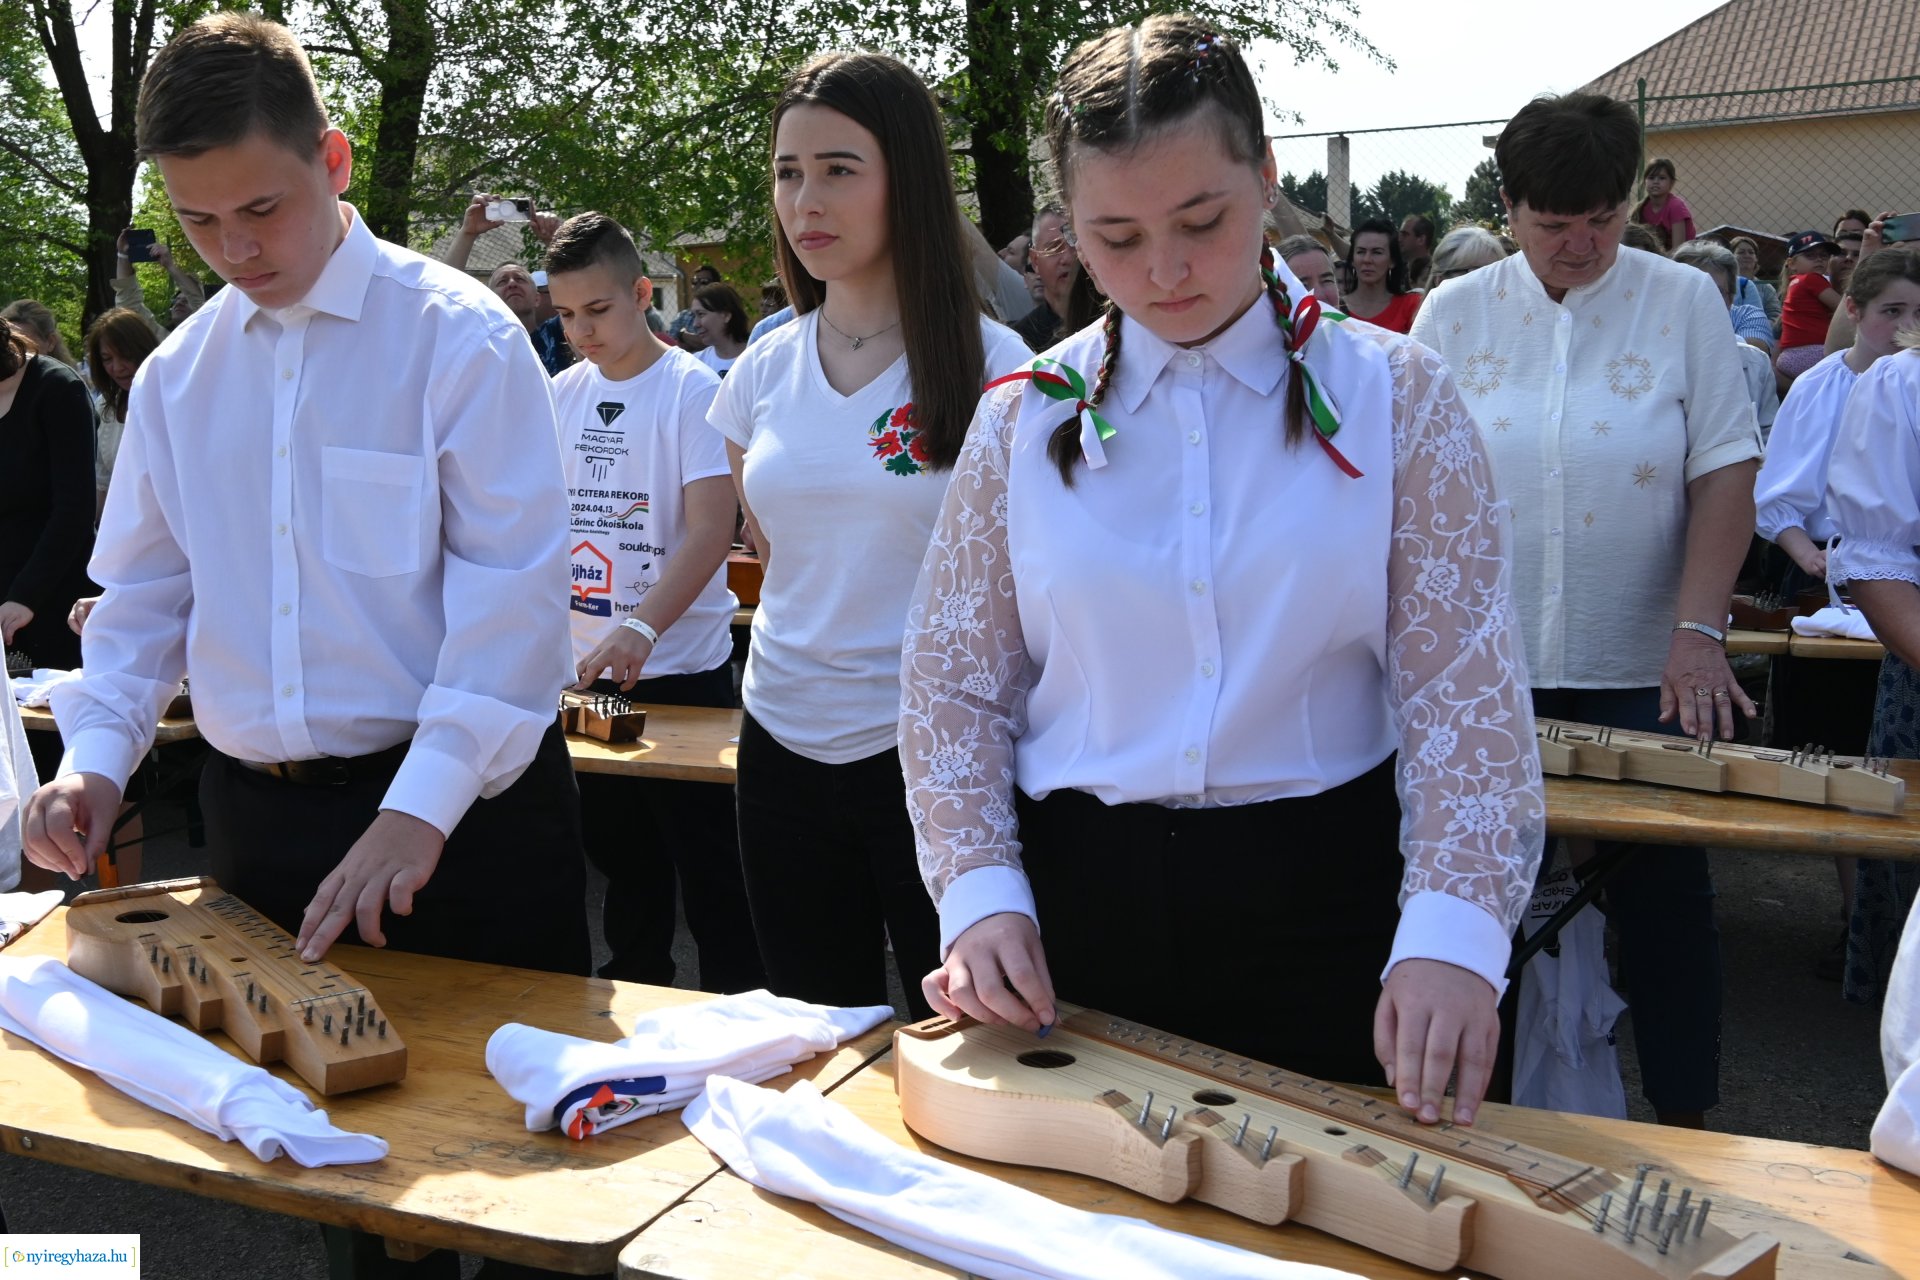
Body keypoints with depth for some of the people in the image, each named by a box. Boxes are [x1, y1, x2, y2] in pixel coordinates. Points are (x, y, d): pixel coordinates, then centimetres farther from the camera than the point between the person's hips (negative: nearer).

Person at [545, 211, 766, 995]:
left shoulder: (691, 389, -12)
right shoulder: (563, 393, 6)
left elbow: (711, 531, -20)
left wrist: (642, 627, -32)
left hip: (680, 666, -6)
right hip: (587, 665, 6)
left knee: (707, 866, 1)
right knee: (619, 852, 19)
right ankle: (631, 1003, 34)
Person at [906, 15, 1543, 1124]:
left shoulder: (1393, 394, -3)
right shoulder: (1025, 419, 1)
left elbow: (1466, 691, -6)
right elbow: (952, 685, 4)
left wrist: (1452, 932, -17)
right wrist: (982, 894, -9)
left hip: (1321, 902, -1)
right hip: (1079, 898, 2)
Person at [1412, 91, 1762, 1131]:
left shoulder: (1682, 302, 0)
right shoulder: (1455, 314, 2)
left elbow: (1726, 468, -4)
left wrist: (1697, 630, -13)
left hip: (1640, 673, -1)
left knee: (1664, 891, 7)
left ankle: (1685, 1121, 23)